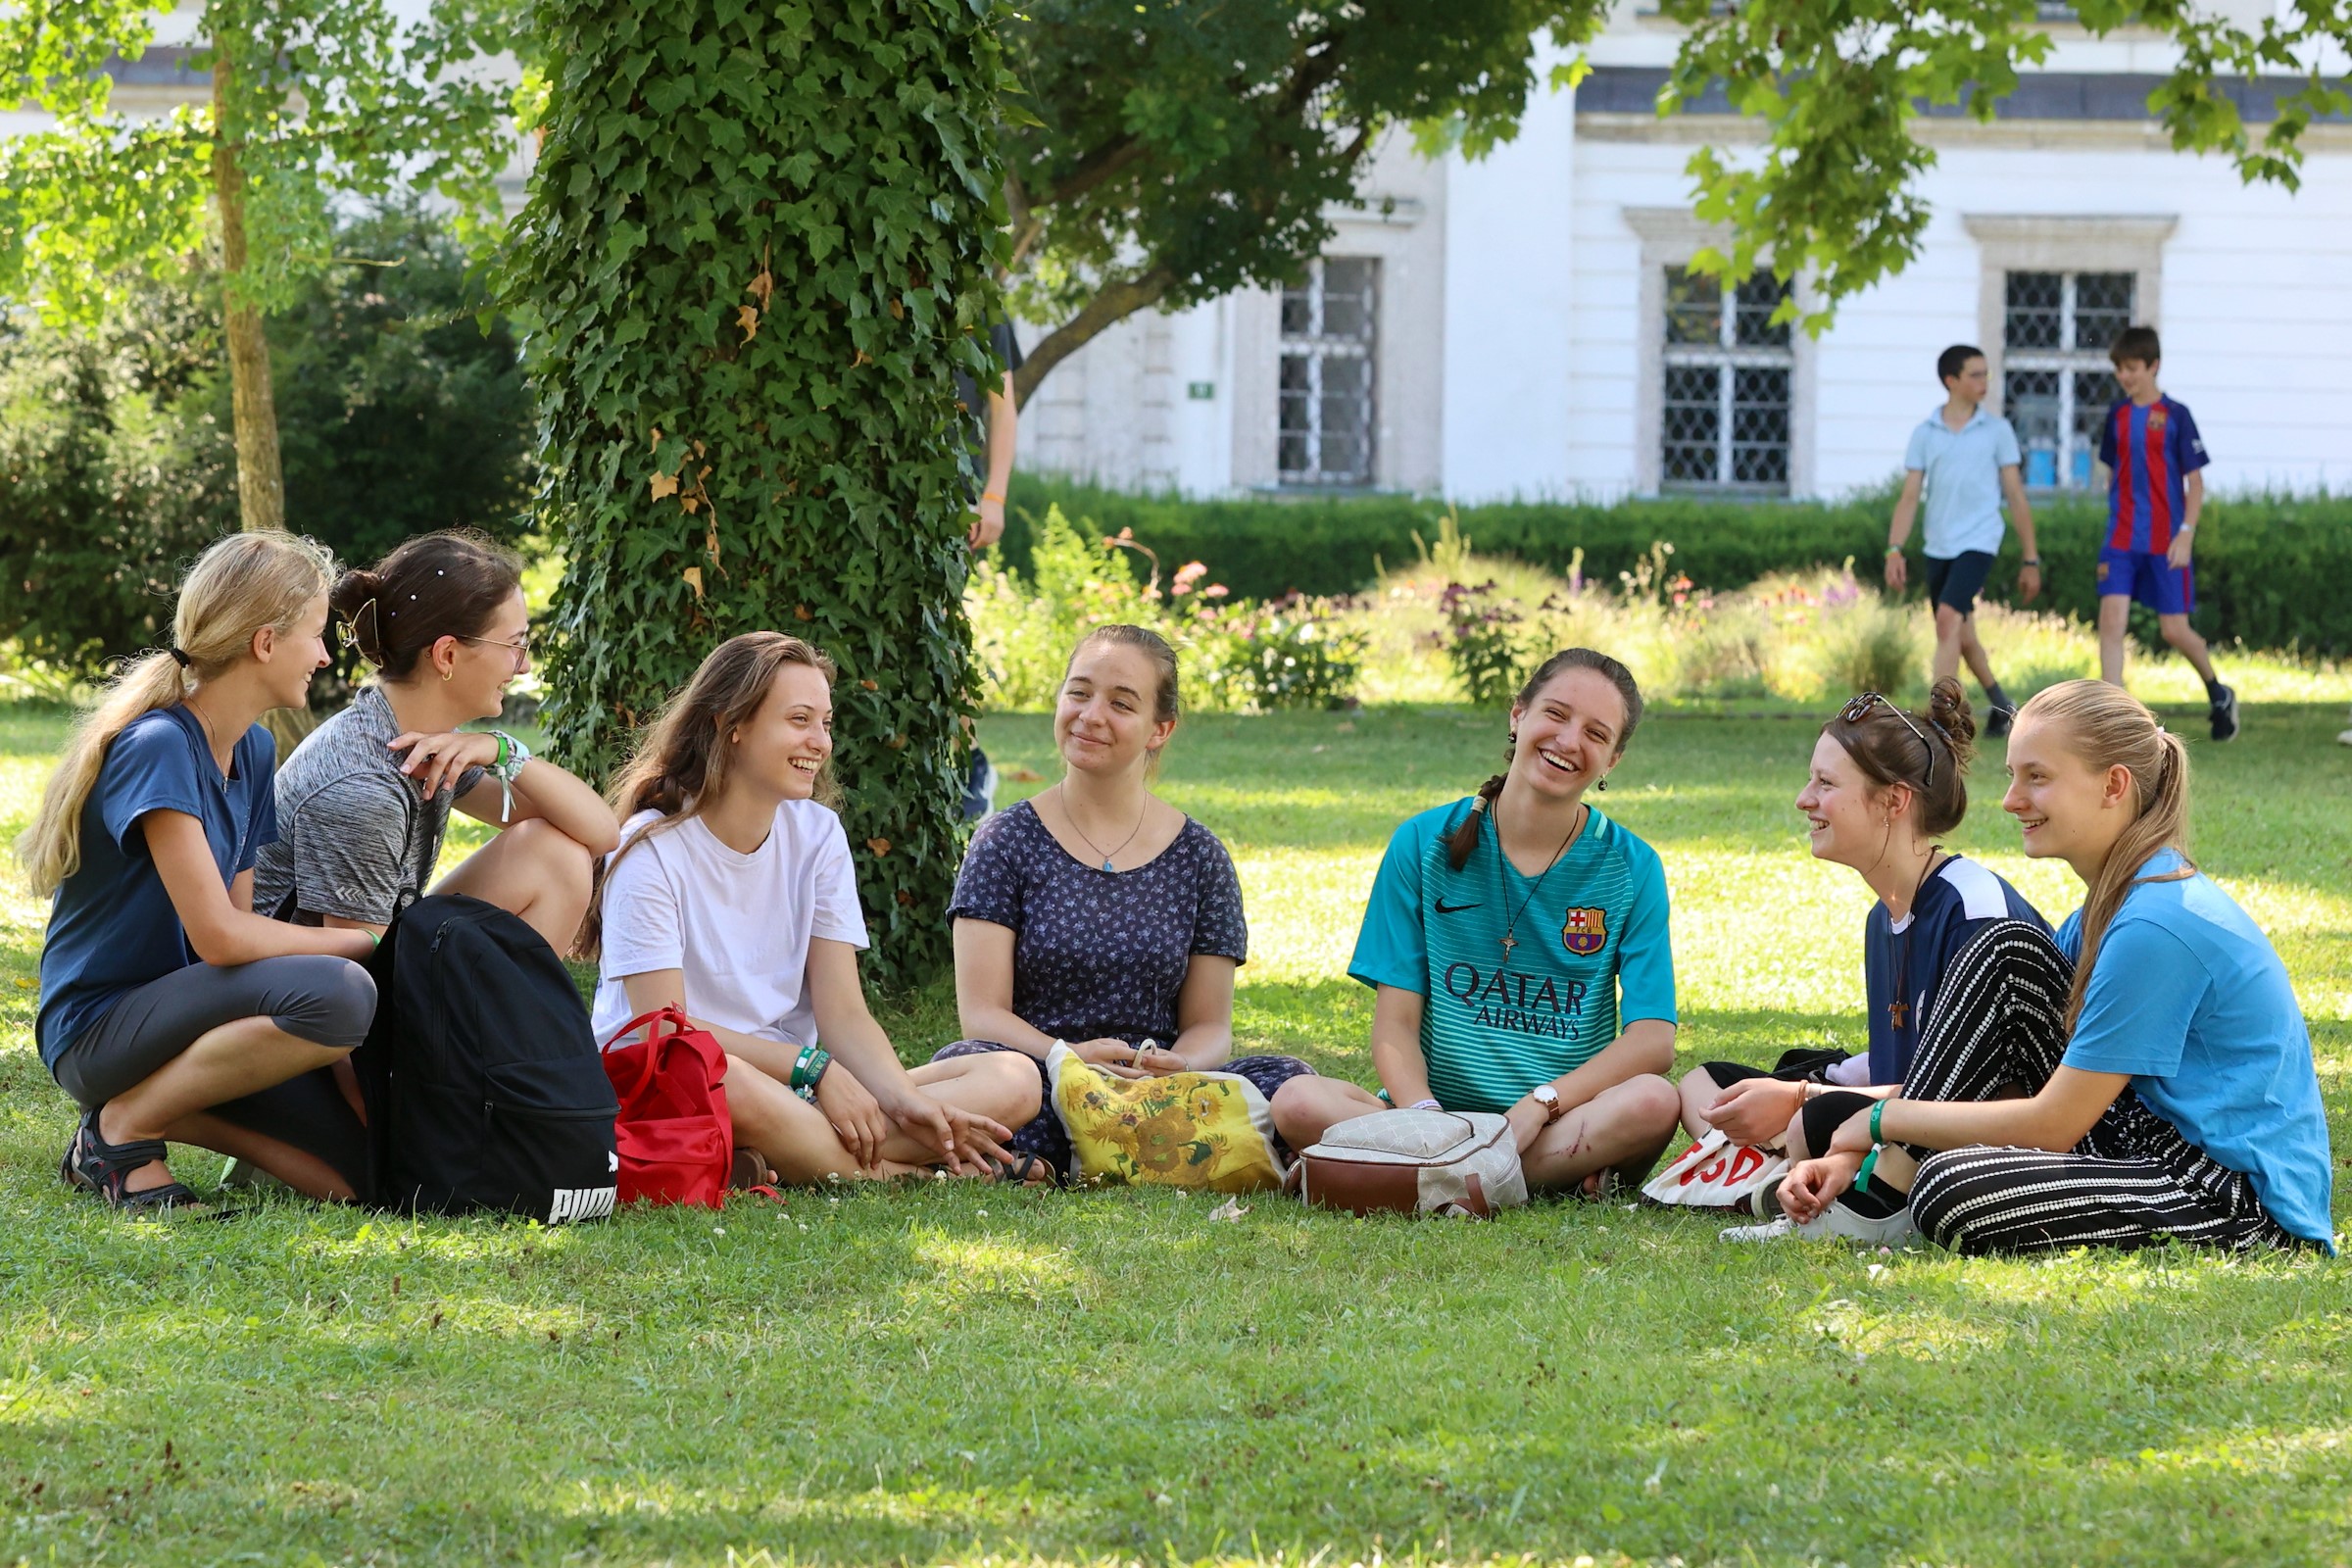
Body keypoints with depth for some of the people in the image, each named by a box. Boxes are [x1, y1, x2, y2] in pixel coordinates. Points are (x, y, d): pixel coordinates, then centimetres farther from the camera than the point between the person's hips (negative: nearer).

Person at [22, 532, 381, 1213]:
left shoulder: (254, 751, 10)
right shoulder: (157, 747, -18)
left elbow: (239, 918, 6)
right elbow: (219, 936, -23)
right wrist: (365, 941, -12)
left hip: (175, 1015, 8)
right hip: (97, 1025, -8)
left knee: (359, 1173, -11)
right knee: (337, 992, -32)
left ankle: (171, 1110, 7)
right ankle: (126, 1125, -13)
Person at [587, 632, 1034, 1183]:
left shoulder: (818, 835, 9)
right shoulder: (653, 848, -8)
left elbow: (843, 1013, 1)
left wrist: (905, 1101, -18)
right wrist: (814, 1067, -22)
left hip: (791, 1091, 6)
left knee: (1014, 1084, -12)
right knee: (730, 1082, -43)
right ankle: (894, 1174, -21)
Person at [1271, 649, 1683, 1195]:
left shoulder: (1632, 868, 4)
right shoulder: (1425, 844, 4)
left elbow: (1653, 1041, -6)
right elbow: (1394, 1023, 0)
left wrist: (1538, 1106, -20)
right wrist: (1425, 1118, -21)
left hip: (1572, 1120, 0)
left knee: (1654, 1102, -35)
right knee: (1297, 1102, -29)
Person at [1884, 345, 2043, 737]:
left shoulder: (1997, 430, 1)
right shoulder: (1925, 433, 5)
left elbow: (2016, 496, 4)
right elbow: (1910, 496, 4)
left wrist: (2031, 560, 4)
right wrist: (1895, 550, -8)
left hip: (1978, 542, -4)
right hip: (1938, 548, 4)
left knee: (1949, 620, -21)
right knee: (1962, 637, 14)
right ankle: (2000, 706, 35)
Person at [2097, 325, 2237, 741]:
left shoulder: (2175, 416, -5)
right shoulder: (2117, 417, 8)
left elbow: (2195, 482, -4)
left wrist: (2186, 534, -13)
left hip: (2167, 543, -4)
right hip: (2122, 539, 4)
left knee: (2175, 629, 1)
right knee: (2111, 619, -11)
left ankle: (2218, 694, 29)